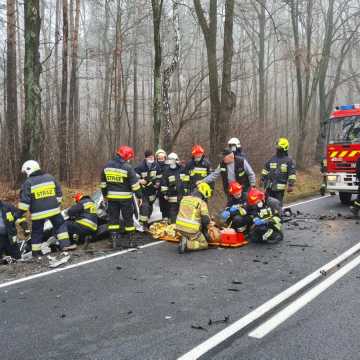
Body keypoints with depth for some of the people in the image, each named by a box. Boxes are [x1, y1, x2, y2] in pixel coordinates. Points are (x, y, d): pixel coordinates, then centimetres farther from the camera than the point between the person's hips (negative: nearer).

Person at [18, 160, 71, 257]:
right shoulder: (50, 177, 9)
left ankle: (36, 253, 17)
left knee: (37, 232, 11)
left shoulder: (28, 182, -4)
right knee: (60, 225, 17)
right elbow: (59, 192, 13)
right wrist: (57, 204, 22)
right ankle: (65, 244, 6)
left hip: (38, 213, -2)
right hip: (53, 209, 2)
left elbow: (24, 200, -10)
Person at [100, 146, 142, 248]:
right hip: (125, 197, -4)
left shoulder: (107, 166, 3)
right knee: (128, 219, 7)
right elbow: (135, 184, -12)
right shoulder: (127, 168, -14)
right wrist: (139, 196, -2)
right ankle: (129, 240, 13)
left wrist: (105, 195, 20)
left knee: (113, 218, 11)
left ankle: (114, 239, 9)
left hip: (111, 197, 4)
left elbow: (103, 183, 10)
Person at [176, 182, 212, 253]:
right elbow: (206, 219, -11)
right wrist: (205, 230, 10)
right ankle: (187, 244, -10)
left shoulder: (184, 198, 11)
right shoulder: (202, 203, -8)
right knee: (204, 244, 11)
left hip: (179, 227, 7)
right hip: (191, 229, -7)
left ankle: (185, 240, 5)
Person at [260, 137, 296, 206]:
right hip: (269, 186, 5)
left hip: (280, 187, -5)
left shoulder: (289, 160, -2)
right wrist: (262, 179, 17)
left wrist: (291, 185, -10)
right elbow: (265, 170, 20)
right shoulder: (272, 158, 12)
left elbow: (292, 174, -5)